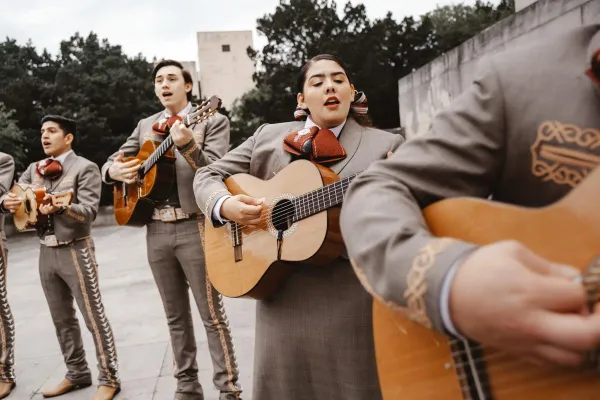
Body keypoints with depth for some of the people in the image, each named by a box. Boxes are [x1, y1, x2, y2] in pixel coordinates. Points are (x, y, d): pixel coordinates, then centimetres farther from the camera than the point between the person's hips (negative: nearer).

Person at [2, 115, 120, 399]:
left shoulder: (84, 167, -7)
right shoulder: (34, 169, 13)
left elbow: (90, 211, -16)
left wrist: (60, 206, -32)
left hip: (75, 250, -7)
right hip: (46, 251, 7)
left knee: (93, 317, -2)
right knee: (62, 319, 14)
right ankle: (77, 374, 27)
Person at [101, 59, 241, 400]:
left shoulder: (212, 121, -1)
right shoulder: (146, 126, 15)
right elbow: (112, 162, 18)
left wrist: (188, 145, -29)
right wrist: (113, 170, -6)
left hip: (194, 226, -5)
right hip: (156, 229, 6)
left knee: (212, 313, -1)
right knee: (176, 317, 13)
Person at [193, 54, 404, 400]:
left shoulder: (385, 145, 2)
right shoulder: (268, 137, 9)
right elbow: (208, 175, 12)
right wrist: (225, 205, -9)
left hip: (353, 303, -2)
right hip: (282, 297, 3)